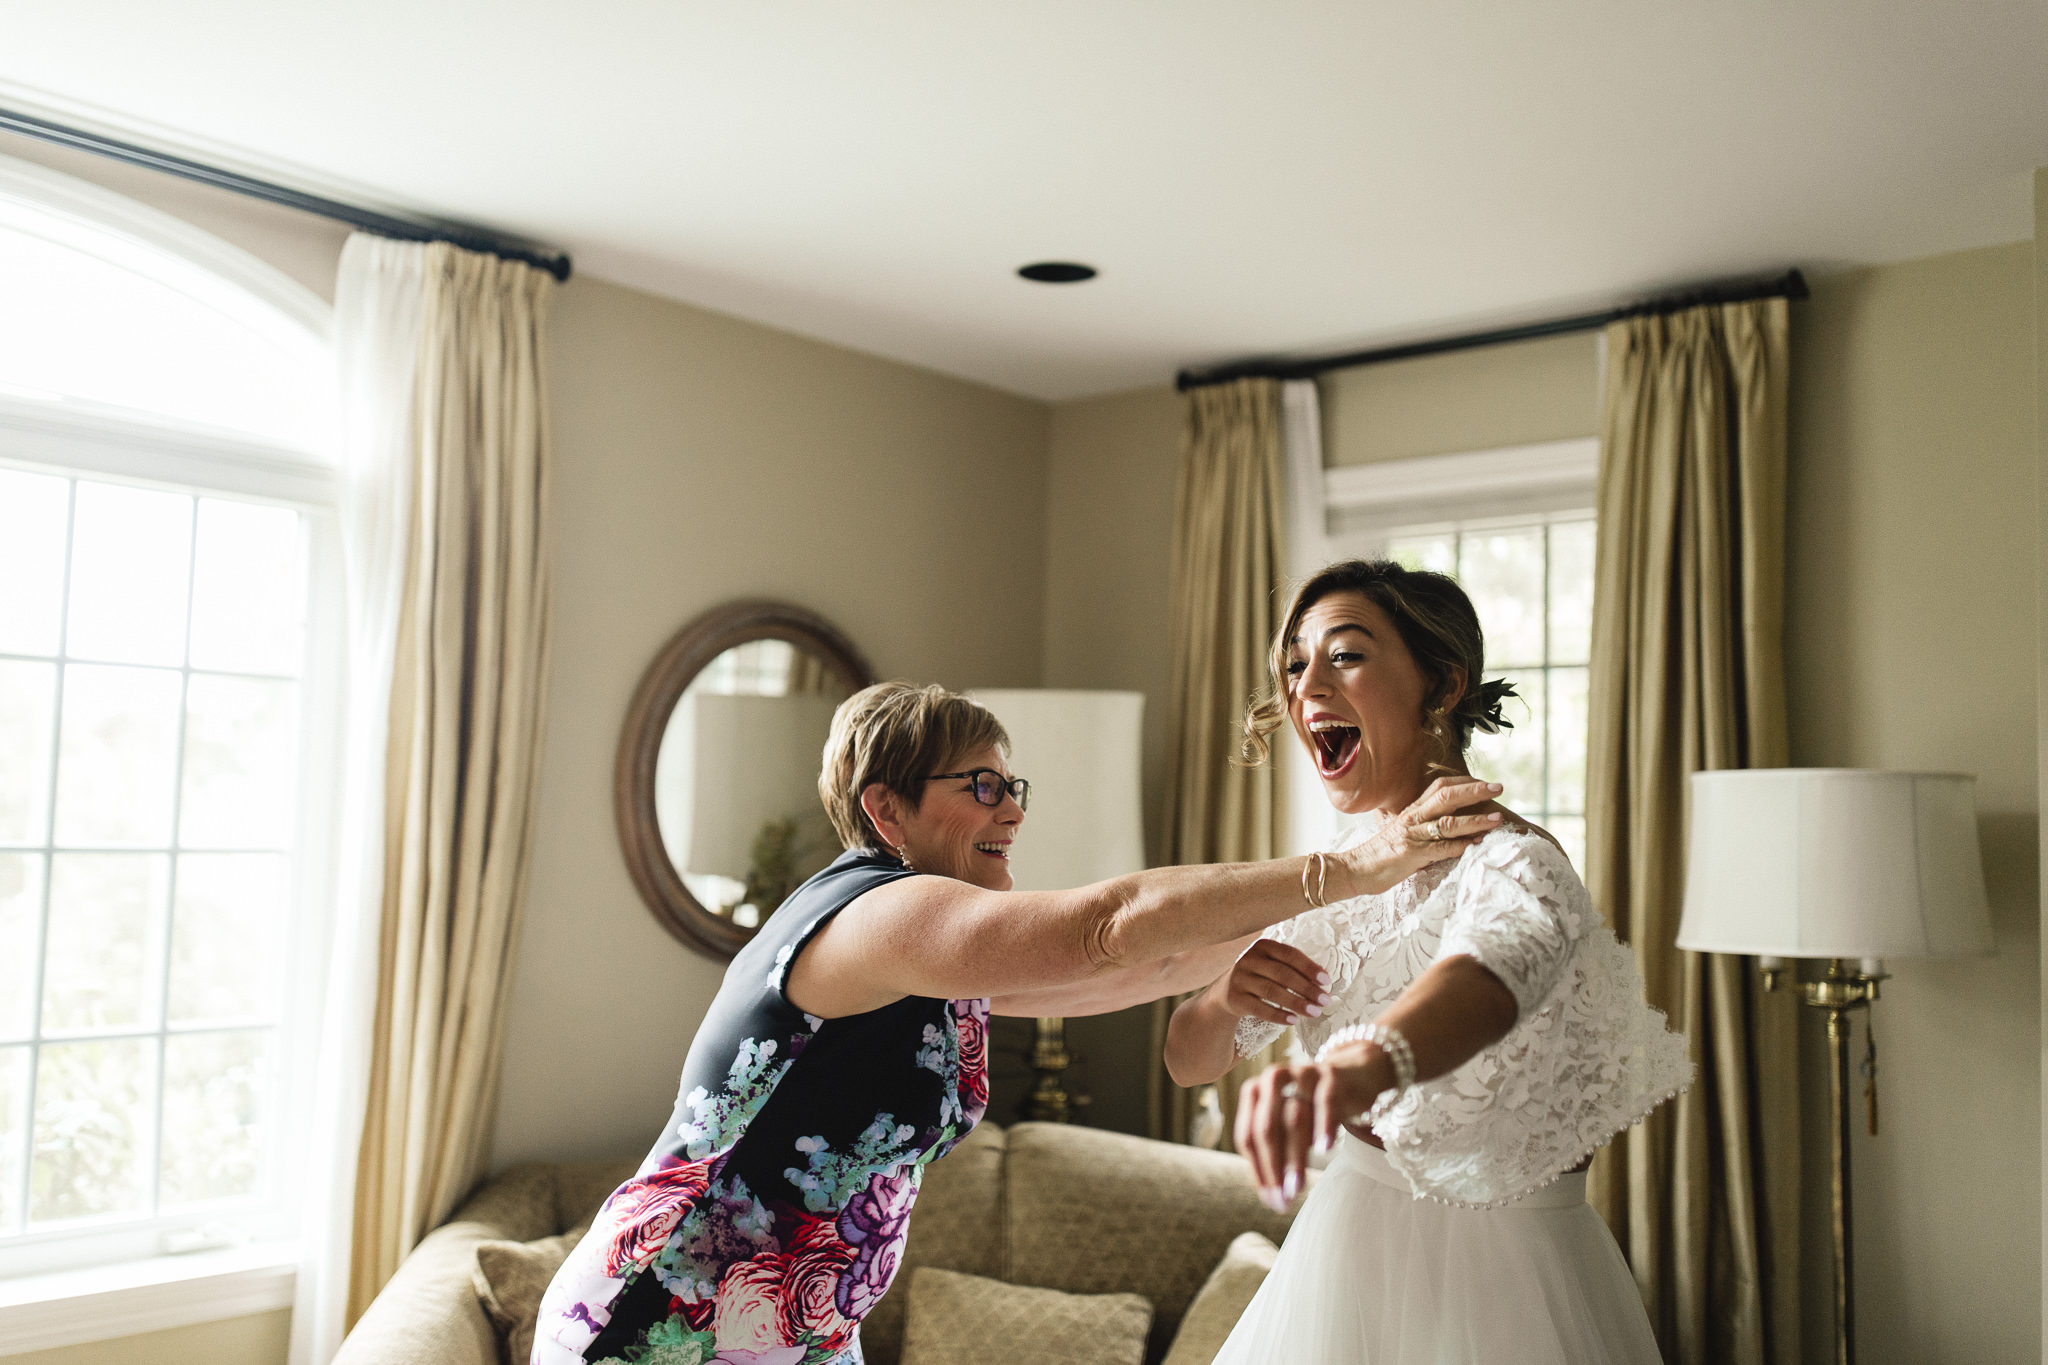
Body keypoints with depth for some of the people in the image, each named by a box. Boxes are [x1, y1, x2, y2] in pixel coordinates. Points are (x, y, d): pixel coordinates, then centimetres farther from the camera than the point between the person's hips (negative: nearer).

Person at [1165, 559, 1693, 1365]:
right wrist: (1226, 998, -21)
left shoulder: (1512, 862, -22)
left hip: (1501, 1274, -6)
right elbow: (1188, 1060, 2)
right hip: (1350, 1254, 6)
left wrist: (1364, 1063, -67)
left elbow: (1484, 975, -46)